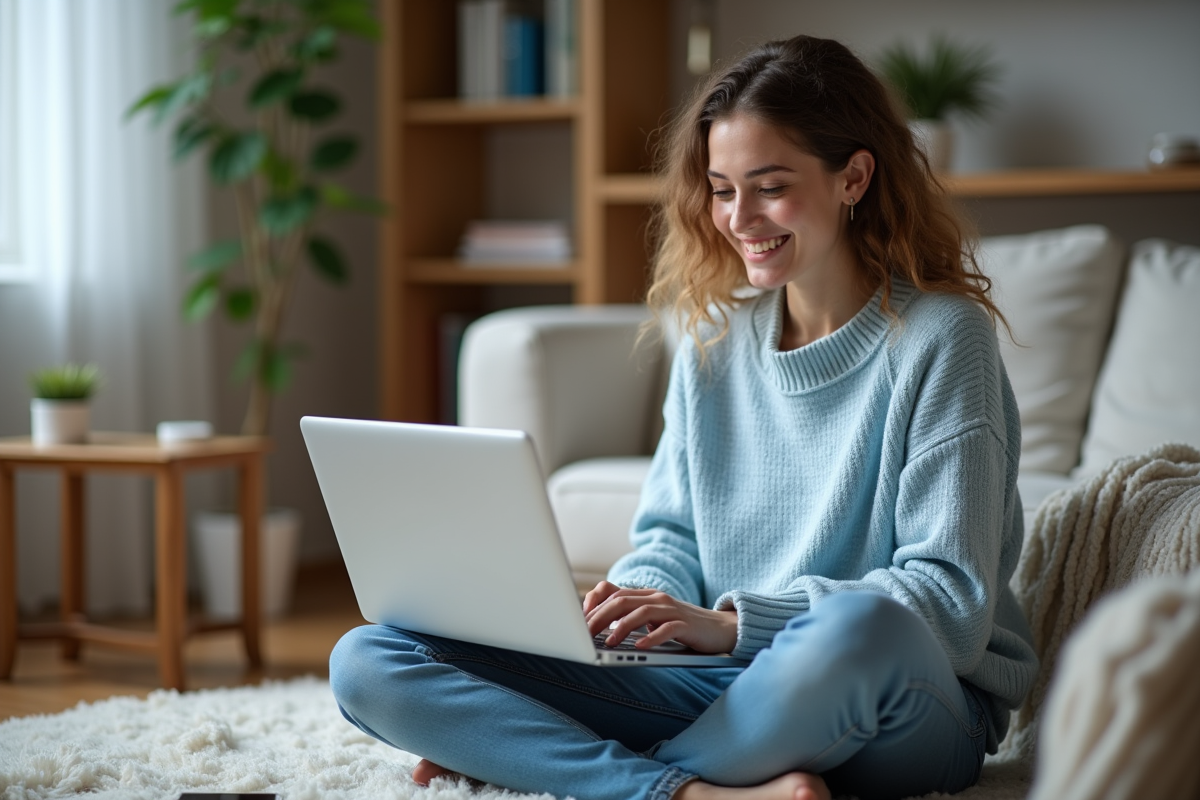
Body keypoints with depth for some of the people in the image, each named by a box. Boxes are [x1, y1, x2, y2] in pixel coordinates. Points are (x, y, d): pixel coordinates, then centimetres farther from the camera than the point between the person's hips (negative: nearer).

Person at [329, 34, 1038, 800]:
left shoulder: (940, 336, -8)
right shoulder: (714, 341, 10)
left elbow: (951, 595, -15)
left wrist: (733, 621, -24)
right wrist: (626, 601, -11)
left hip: (909, 707, -5)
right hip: (725, 691, 5)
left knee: (859, 629, -45)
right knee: (366, 662, -10)